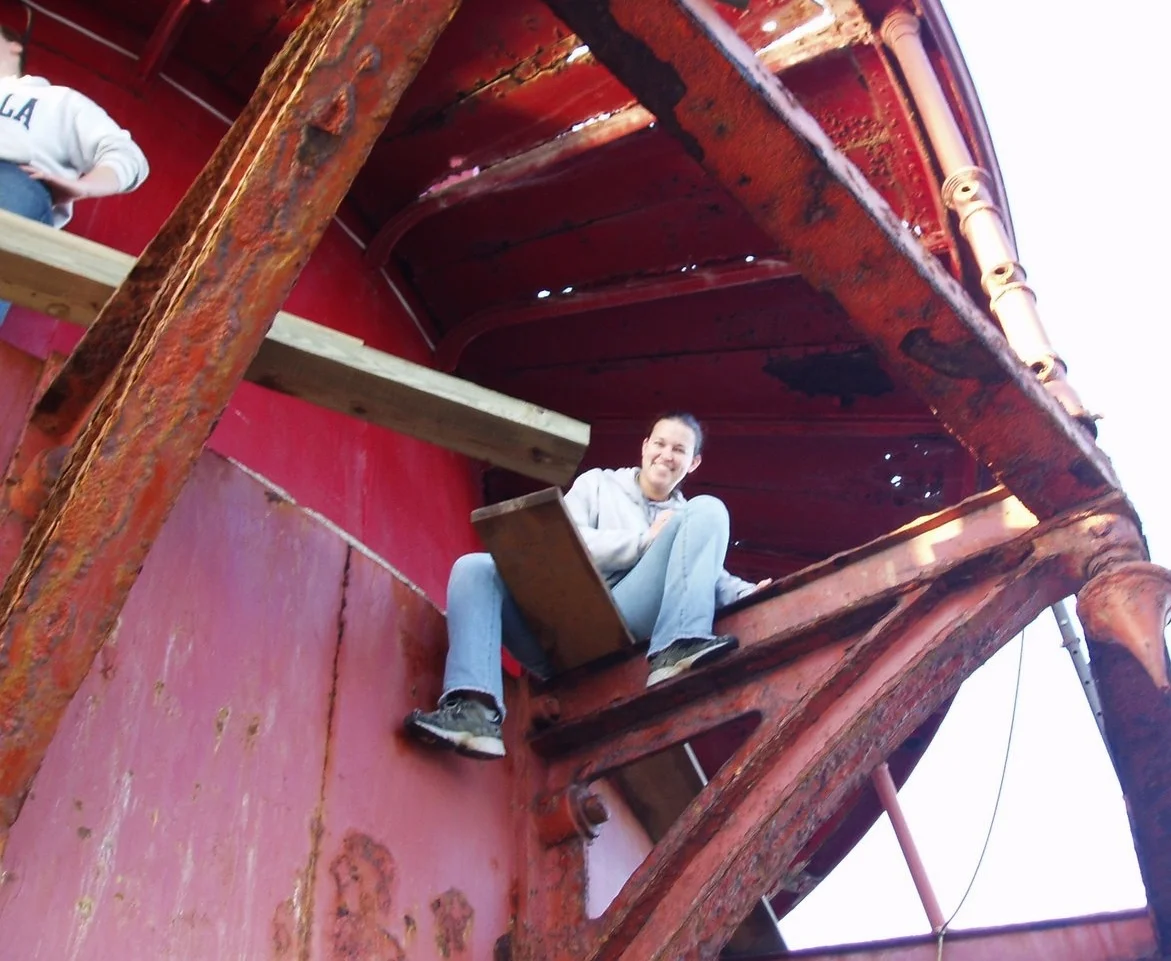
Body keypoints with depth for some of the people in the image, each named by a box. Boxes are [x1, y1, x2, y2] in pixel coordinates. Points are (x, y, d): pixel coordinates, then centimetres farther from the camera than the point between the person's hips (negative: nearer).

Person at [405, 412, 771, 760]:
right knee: (475, 568, -20)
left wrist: (747, 592, -9)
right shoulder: (597, 483, 23)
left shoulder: (688, 517, 28)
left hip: (629, 622, 0)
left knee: (708, 511, -10)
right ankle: (476, 711, -39)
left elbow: (709, 574, 12)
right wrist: (644, 541, -3)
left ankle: (678, 650, -31)